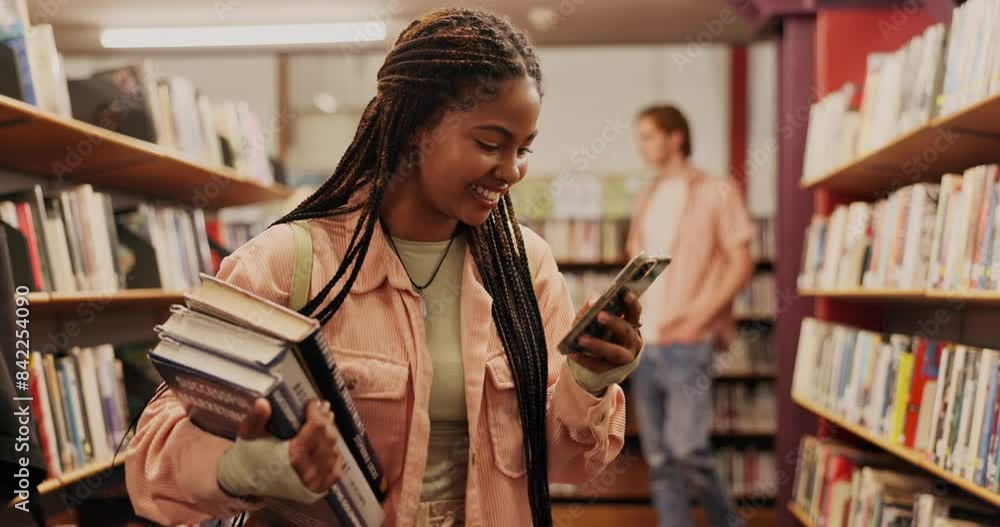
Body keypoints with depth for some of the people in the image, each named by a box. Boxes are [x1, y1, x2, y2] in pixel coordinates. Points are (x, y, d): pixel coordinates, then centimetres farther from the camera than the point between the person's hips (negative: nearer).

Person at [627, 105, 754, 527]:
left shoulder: (717, 194, 0)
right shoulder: (648, 200, 17)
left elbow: (741, 264, -5)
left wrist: (703, 311, -17)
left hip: (686, 344, -6)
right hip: (644, 344, 6)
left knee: (687, 448, -13)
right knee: (659, 459, 6)